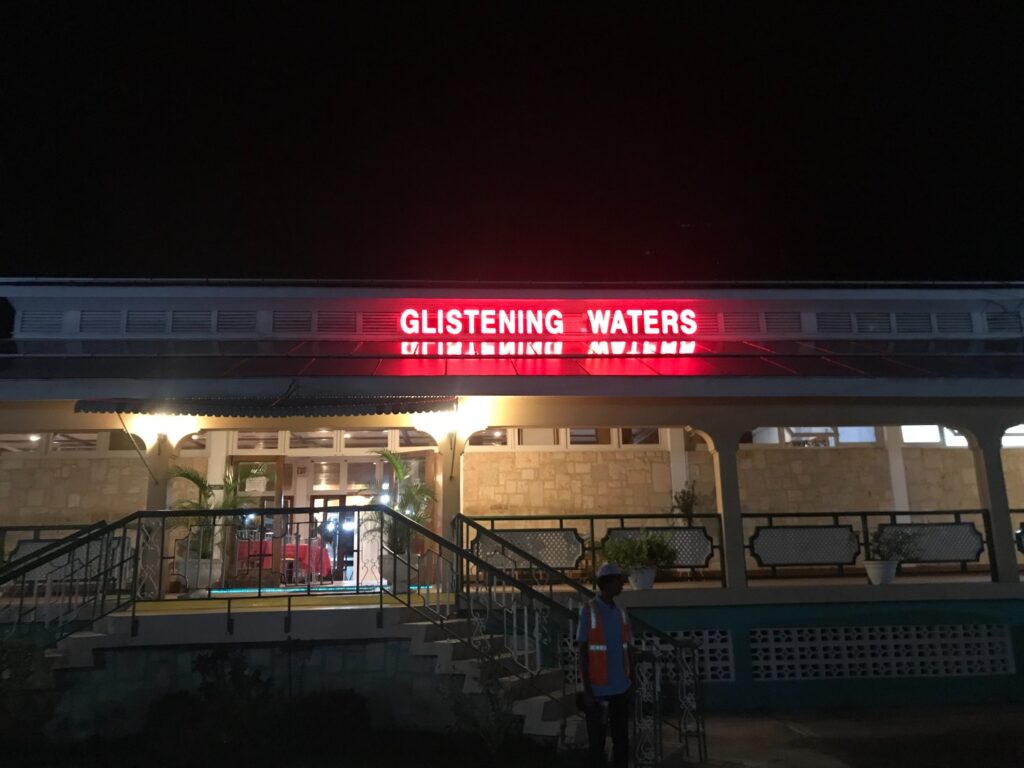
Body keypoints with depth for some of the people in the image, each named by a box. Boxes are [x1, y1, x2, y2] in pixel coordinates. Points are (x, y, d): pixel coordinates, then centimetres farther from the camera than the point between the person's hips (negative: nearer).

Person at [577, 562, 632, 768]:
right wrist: (587, 689, -10)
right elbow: (583, 652, -7)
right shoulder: (588, 611, -8)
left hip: (621, 688, 5)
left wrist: (631, 681, 10)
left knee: (621, 740, 11)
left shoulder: (621, 613, 8)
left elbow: (626, 650, 13)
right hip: (598, 689, -5)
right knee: (597, 741, 4)